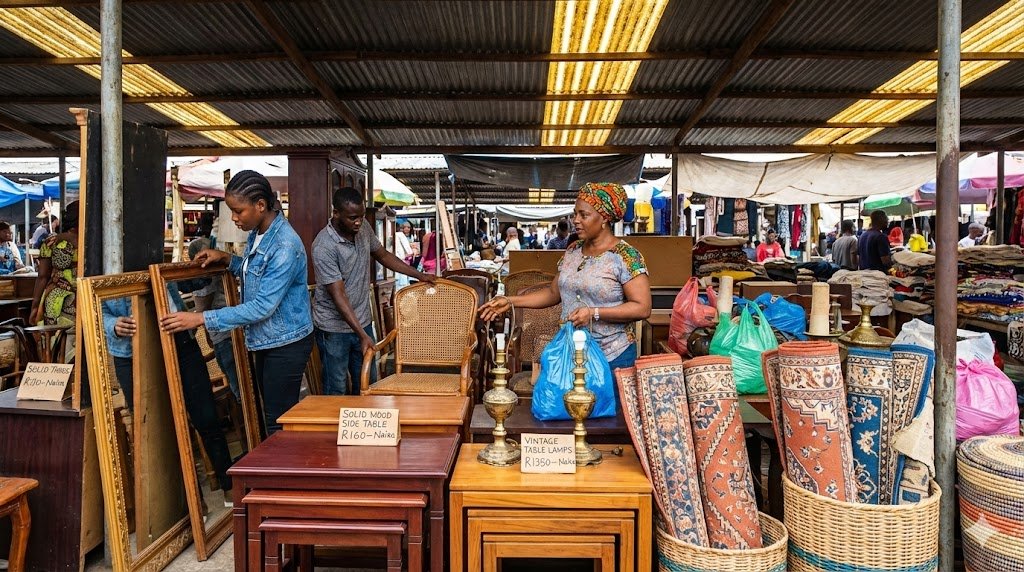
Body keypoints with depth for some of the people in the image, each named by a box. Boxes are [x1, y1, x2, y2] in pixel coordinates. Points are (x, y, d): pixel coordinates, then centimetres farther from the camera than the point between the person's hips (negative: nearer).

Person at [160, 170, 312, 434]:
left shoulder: (285, 246, -25)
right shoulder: (256, 234, 4)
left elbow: (262, 306, -27)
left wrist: (202, 319, -26)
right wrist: (226, 258, 5)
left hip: (286, 343, -9)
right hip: (264, 340, 9)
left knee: (278, 422, 2)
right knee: (271, 414, 19)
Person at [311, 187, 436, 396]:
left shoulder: (364, 229, -3)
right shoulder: (324, 247, -23)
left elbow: (383, 255, 15)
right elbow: (338, 295, -25)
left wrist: (419, 275, 12)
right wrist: (362, 335, -27)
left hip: (363, 322, 6)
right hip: (334, 329, -6)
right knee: (337, 390, 5)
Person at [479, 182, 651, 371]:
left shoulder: (625, 256, -14)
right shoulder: (572, 251, 6)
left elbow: (642, 308, -17)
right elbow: (553, 293, 13)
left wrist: (594, 313, -24)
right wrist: (510, 301, 4)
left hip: (613, 357, -5)